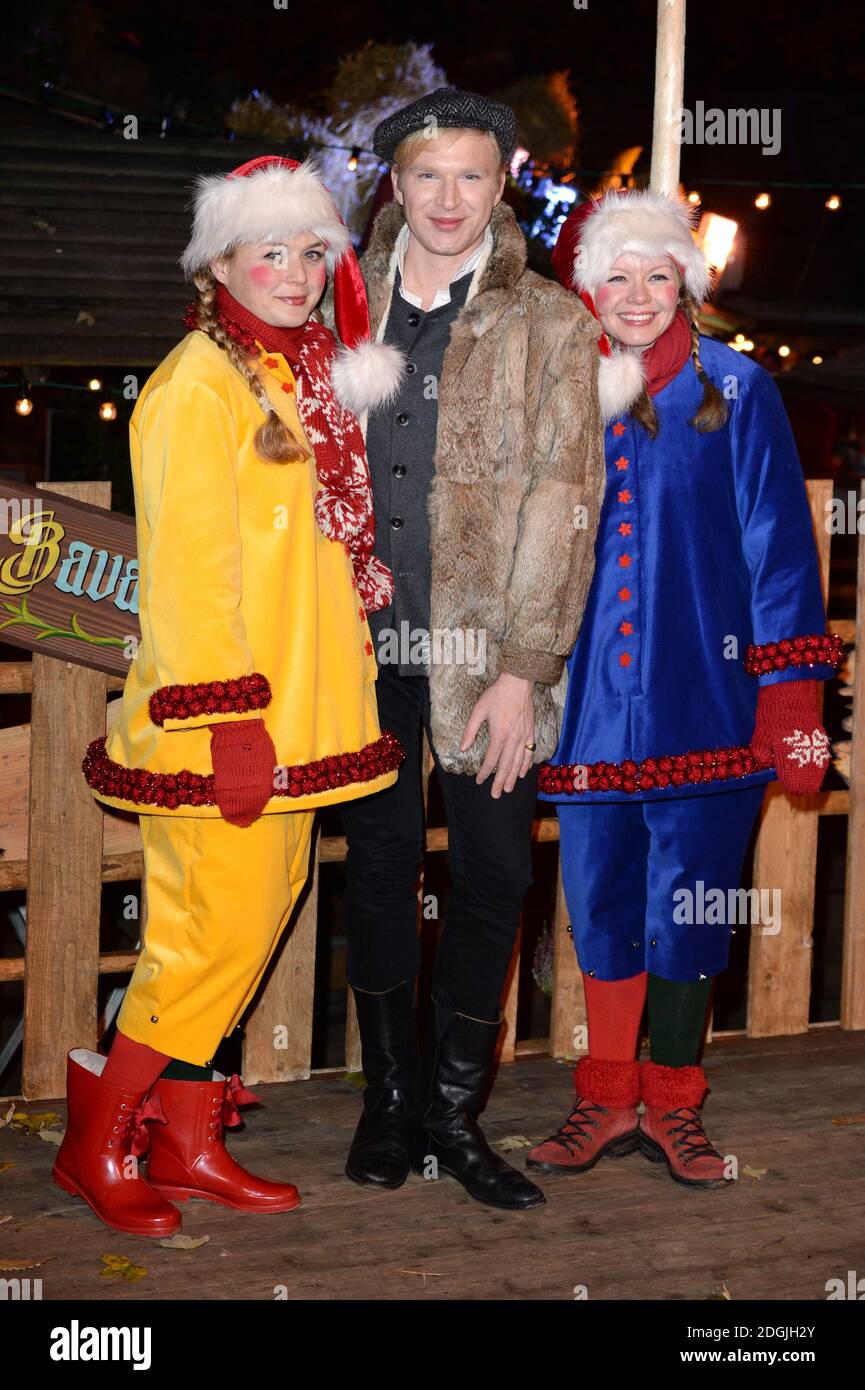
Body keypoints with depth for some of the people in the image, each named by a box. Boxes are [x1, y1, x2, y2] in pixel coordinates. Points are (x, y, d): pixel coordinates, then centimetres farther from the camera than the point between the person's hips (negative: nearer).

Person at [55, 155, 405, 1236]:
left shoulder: (301, 378, 15)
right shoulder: (197, 388, -12)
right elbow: (186, 568, -18)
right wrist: (228, 720, -22)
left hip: (291, 710, 9)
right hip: (222, 715, -9)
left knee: (261, 905, 11)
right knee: (222, 926, -5)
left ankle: (183, 1140, 23)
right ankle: (96, 1144, 11)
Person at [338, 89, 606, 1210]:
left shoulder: (552, 326, 0)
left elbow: (561, 504, -5)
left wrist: (523, 668, -11)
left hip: (486, 653, -2)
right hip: (364, 645, 2)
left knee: (494, 877, 2)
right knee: (379, 866, 10)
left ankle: (455, 1114, 17)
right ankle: (391, 1100, 25)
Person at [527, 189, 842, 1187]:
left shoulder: (735, 390, 1)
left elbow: (777, 542, -2)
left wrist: (791, 696, -9)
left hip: (701, 693, -3)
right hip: (594, 694, 3)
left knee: (687, 904, 4)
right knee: (600, 899, 8)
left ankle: (672, 1108, 19)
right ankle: (608, 1102, 23)